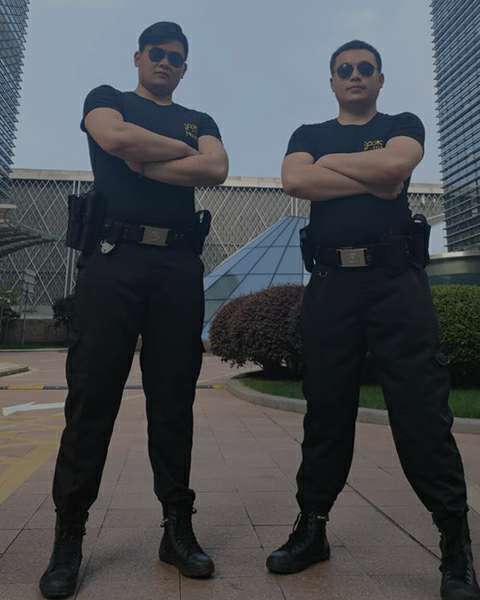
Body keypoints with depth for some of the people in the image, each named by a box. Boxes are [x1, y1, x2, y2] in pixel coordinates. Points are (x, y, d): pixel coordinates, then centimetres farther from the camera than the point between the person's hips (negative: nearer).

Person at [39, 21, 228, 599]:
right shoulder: (107, 99, 21)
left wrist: (142, 161, -1)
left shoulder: (200, 121, 25)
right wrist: (183, 150, 6)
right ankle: (68, 537, 8)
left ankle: (178, 527, 11)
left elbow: (216, 169, 3)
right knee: (92, 394, -4)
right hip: (113, 255, -2)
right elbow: (116, 137, -5)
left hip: (178, 265, 2)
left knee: (173, 400, 2)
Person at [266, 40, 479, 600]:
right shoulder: (308, 134, 20)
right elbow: (295, 182, -3)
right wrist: (371, 183, -5)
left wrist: (329, 162, 4)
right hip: (330, 281, 2)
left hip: (396, 277, -1)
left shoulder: (403, 124, 17)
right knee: (325, 411, 5)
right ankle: (311, 527, 18)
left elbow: (394, 164, -8)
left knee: (422, 411, -4)